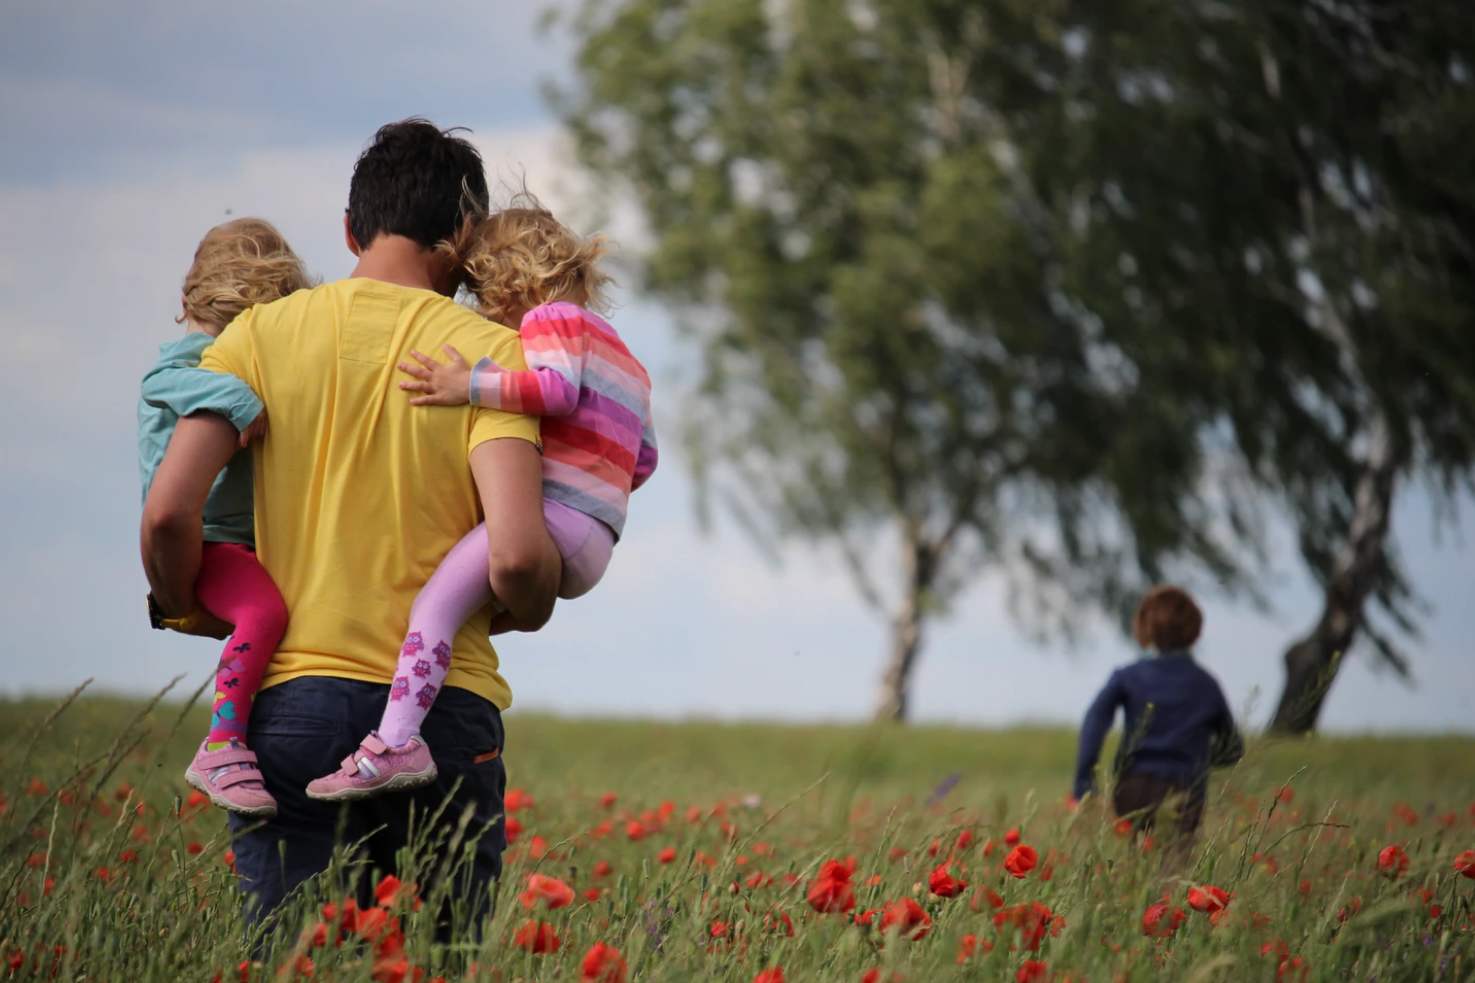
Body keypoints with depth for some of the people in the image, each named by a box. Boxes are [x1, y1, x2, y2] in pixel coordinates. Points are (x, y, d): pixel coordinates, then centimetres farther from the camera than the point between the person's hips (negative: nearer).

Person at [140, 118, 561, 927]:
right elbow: (515, 556, -13)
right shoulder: (489, 352, -1)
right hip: (441, 709, -1)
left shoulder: (263, 333, 4)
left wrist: (188, 612, 14)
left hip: (289, 699, 1)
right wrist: (528, 613, 9)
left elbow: (169, 512, -6)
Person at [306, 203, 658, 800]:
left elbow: (558, 387, -18)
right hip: (591, 546, 11)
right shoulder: (623, 357, 31)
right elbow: (643, 459, 30)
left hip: (554, 515, -11)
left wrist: (470, 387, -20)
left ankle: (395, 742, -39)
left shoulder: (552, 317, 3)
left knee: (436, 600, -23)